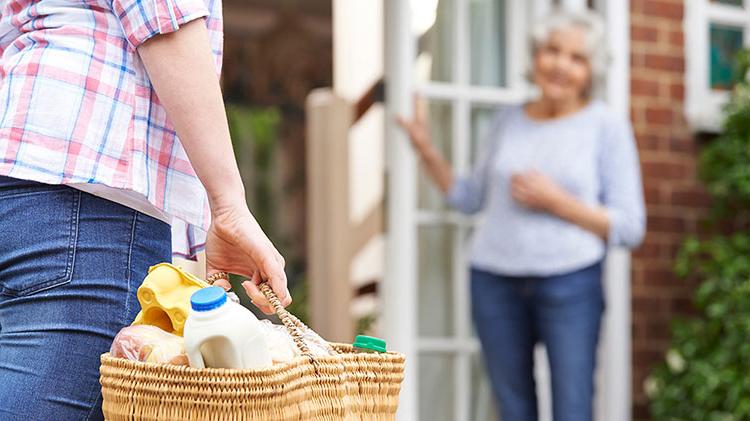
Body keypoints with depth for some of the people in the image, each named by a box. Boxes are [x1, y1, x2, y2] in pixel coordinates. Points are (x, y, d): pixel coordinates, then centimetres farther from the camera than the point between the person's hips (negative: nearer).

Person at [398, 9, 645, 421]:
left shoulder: (608, 127, -1)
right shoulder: (508, 120, 11)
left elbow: (629, 227, -4)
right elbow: (471, 197, 19)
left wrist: (555, 202, -14)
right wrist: (427, 151, 7)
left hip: (570, 283, -4)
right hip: (495, 281, 4)